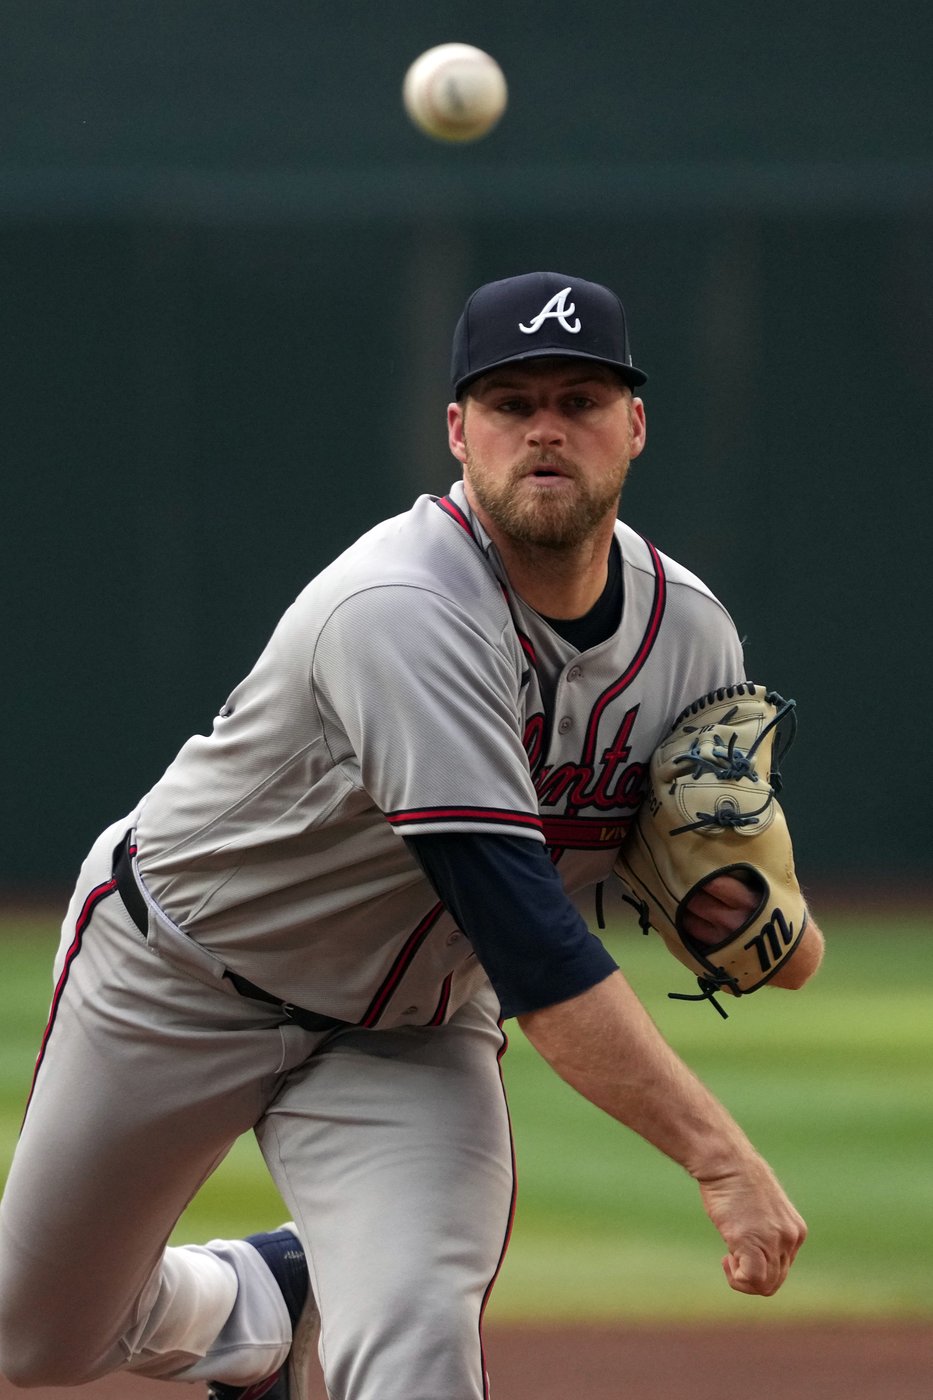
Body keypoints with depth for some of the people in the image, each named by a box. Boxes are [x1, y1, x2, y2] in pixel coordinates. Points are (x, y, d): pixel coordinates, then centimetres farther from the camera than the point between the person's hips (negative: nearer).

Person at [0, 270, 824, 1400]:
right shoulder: (406, 615, -34)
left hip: (411, 1036, 3)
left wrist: (762, 922, -27)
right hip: (177, 980, -3)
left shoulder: (689, 634, -11)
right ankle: (249, 1308, 46)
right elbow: (522, 931, -41)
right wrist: (719, 1157, -46)